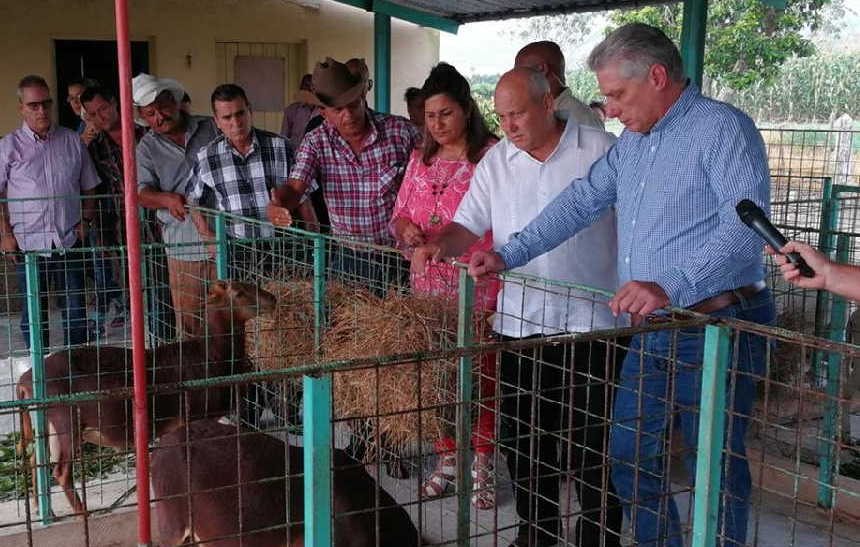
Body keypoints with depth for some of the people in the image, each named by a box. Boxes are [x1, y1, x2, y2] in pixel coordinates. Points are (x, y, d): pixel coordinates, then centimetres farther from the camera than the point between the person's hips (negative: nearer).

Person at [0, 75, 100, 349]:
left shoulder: (72, 141, 7)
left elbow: (88, 187, 15)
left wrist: (85, 220, 3)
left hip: (70, 241, 2)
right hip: (28, 243, -2)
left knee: (75, 311, 6)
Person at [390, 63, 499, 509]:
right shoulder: (421, 159, 12)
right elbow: (399, 214, 18)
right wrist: (406, 229, -5)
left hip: (478, 288, -5)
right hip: (429, 288, 6)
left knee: (479, 376, 2)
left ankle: (481, 466, 17)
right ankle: (446, 459, 25)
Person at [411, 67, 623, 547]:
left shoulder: (601, 150, -3)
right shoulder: (496, 161, 8)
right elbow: (469, 225, 6)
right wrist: (439, 245, -15)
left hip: (590, 321, -4)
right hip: (518, 322, 4)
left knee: (594, 443, 5)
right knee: (525, 438, 14)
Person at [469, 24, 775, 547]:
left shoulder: (722, 127, -13)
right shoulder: (633, 141, 14)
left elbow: (747, 223, -25)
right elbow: (581, 202, 16)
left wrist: (672, 287, -35)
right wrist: (509, 256, 7)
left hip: (715, 327, -8)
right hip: (650, 329, 8)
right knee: (630, 458, 15)